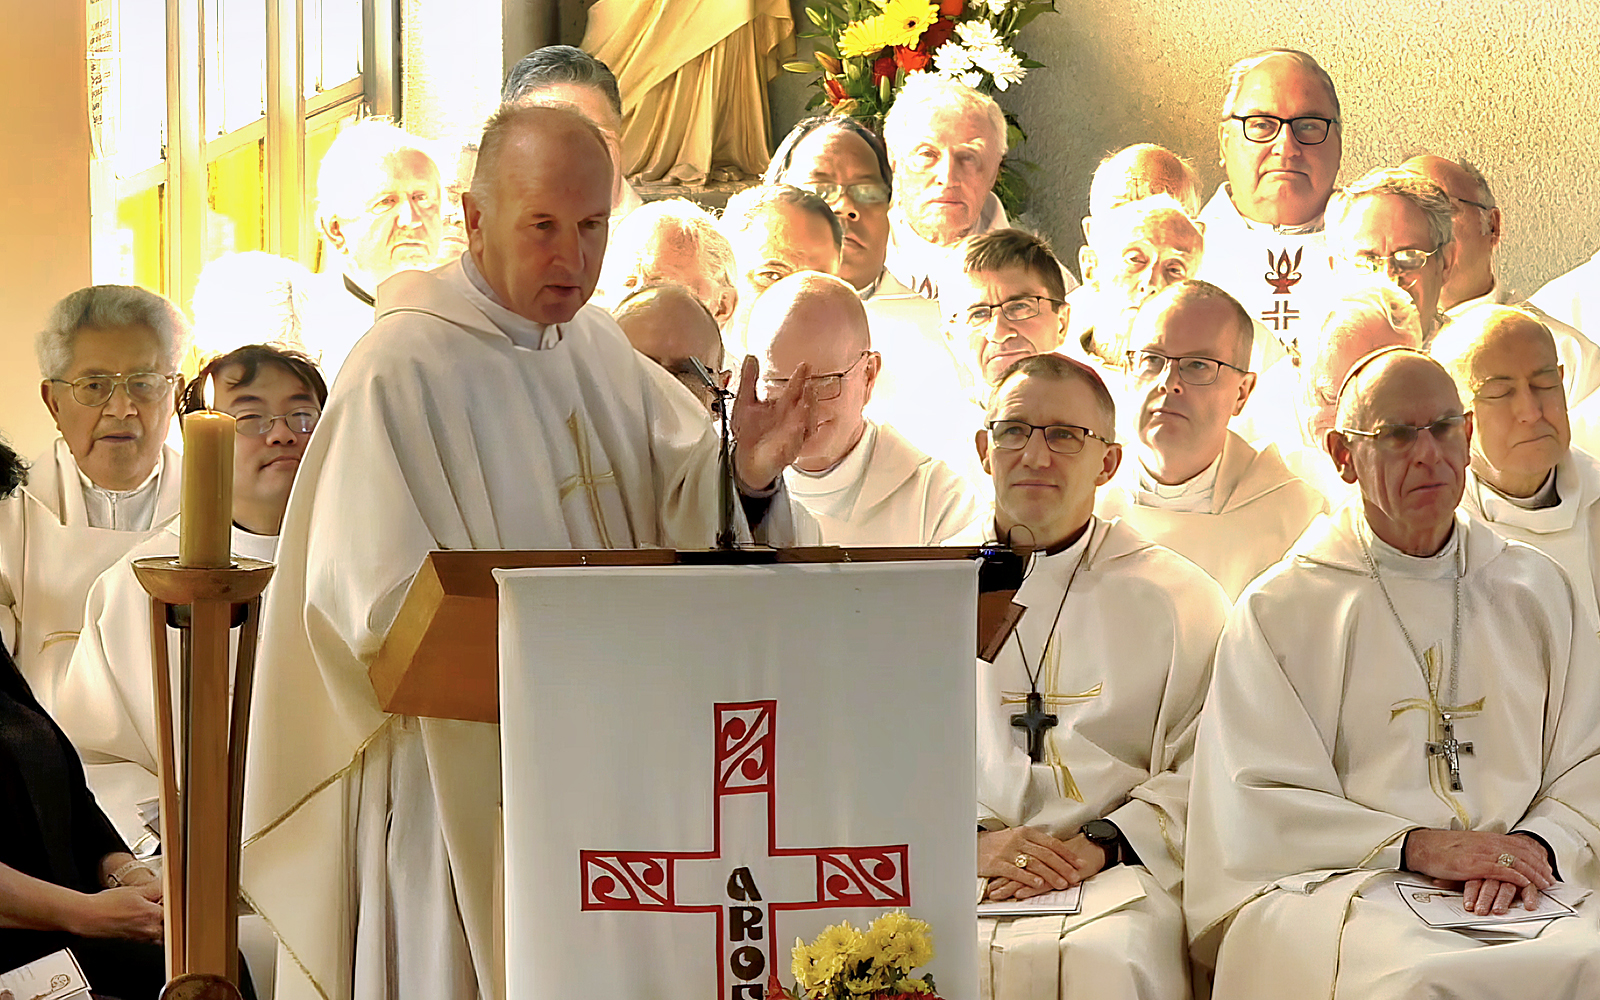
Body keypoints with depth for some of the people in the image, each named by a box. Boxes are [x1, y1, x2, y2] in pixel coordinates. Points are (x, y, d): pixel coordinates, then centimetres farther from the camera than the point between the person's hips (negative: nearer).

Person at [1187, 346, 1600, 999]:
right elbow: (1256, 807, -1)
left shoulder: (1537, 591, 20)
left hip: (1529, 891, 3)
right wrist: (1418, 846, -13)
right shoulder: (1278, 609, 8)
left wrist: (1537, 843, -9)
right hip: (1338, 886, -3)